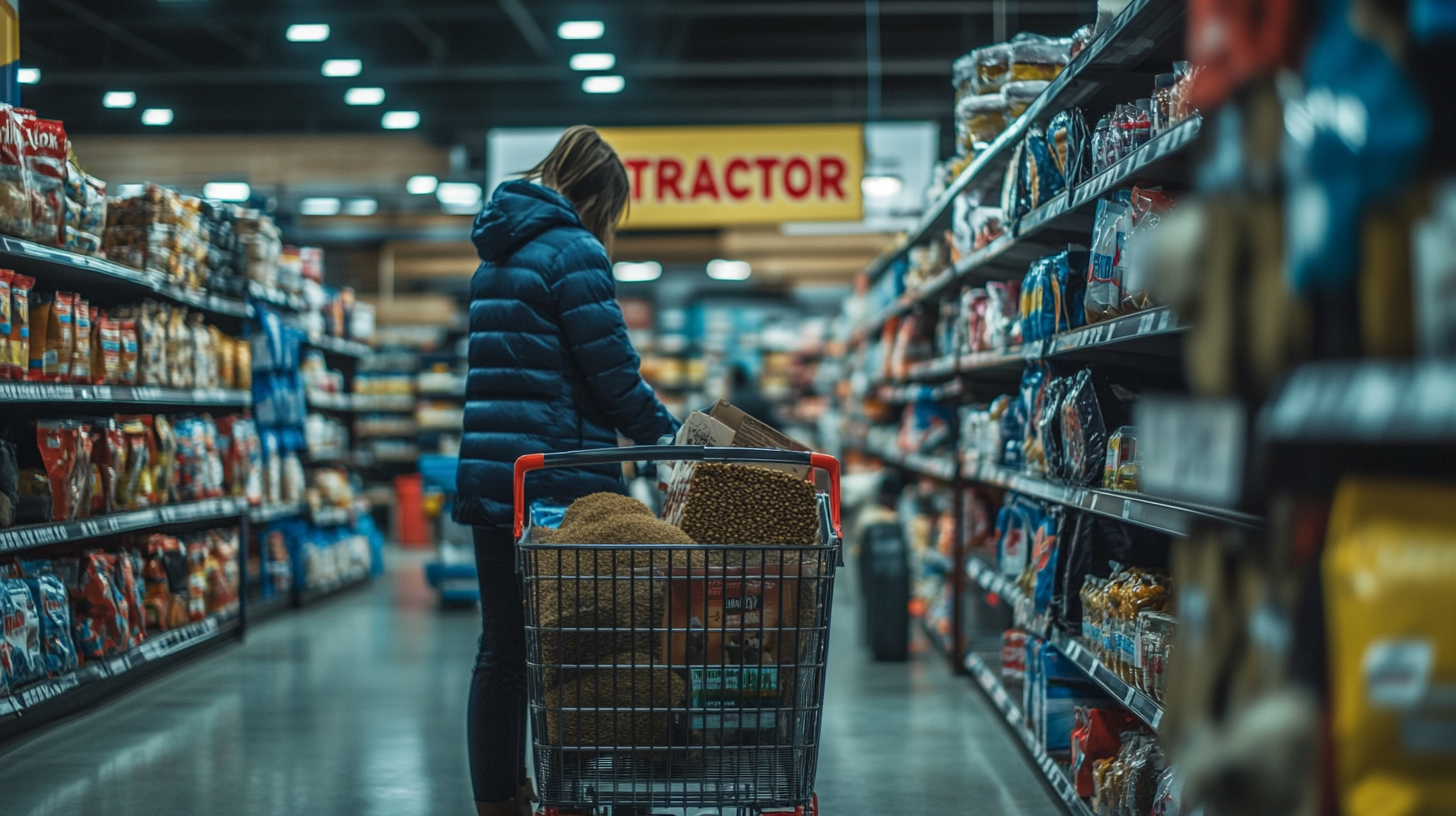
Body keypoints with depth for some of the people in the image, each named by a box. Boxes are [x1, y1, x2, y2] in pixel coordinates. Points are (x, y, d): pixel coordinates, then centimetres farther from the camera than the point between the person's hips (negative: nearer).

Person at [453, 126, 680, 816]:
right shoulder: (575, 251, -9)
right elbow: (612, 371, -13)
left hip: (489, 475, 8)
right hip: (558, 483, -8)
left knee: (502, 649, 9)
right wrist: (671, 439, -1)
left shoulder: (495, 257, 19)